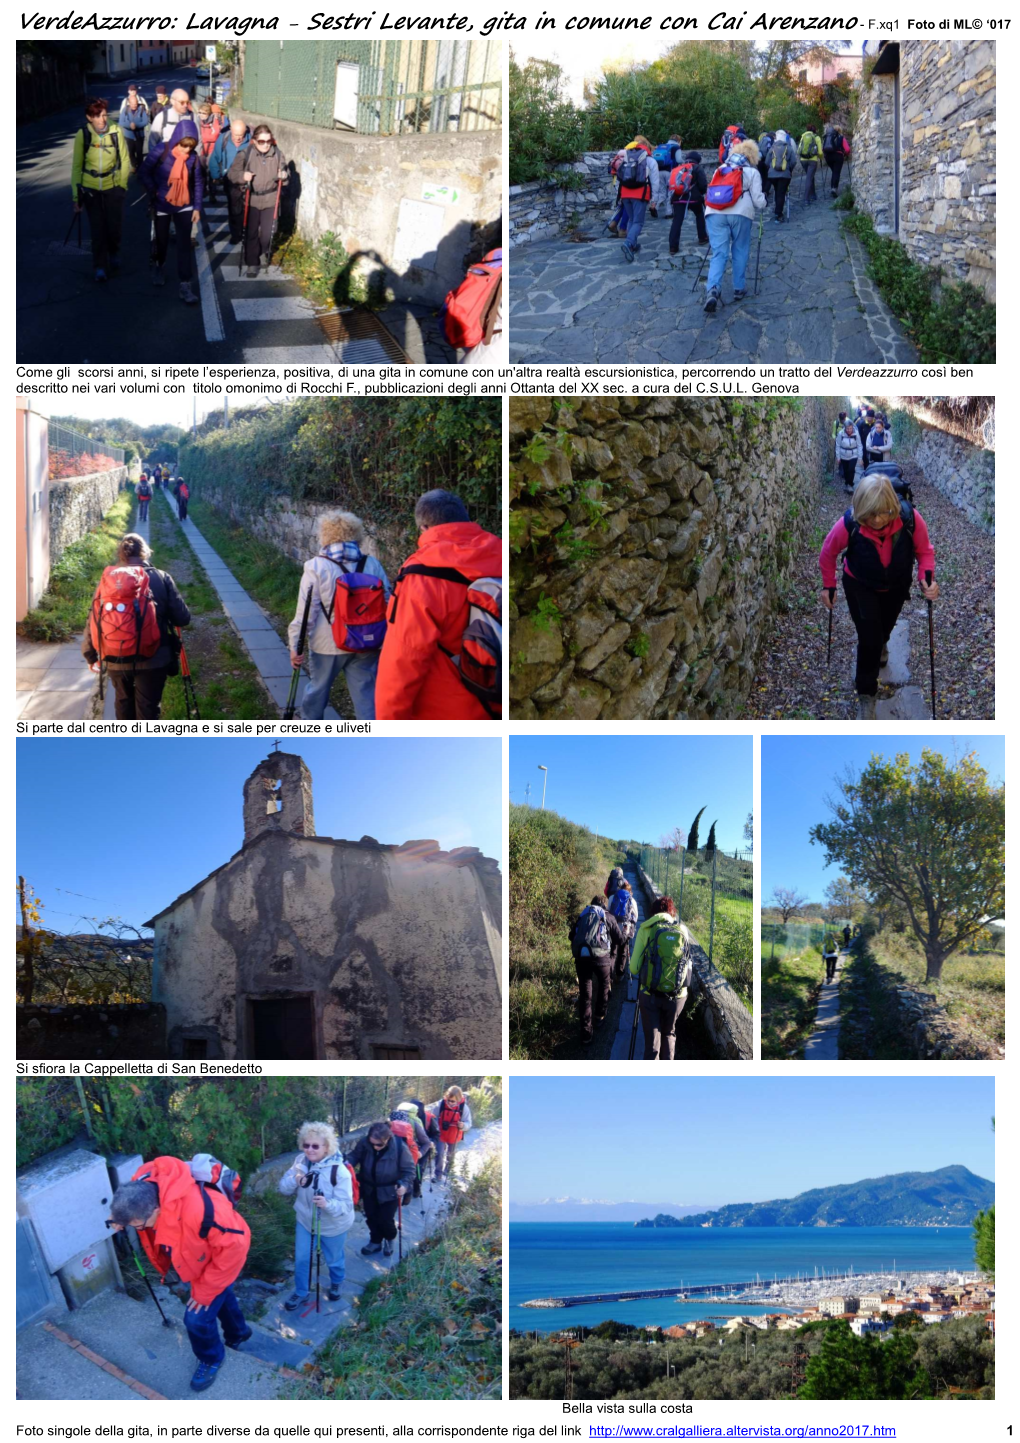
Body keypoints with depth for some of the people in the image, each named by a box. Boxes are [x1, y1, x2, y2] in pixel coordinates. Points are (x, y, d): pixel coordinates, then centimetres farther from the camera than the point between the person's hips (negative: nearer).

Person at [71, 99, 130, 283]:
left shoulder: (116, 131, -11)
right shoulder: (83, 135, -11)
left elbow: (125, 160, 0)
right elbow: (76, 166, -3)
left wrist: (122, 185, 0)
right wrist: (76, 195, -2)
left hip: (113, 187, 0)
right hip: (90, 189, 0)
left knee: (114, 227, 8)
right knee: (97, 230, 1)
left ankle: (114, 254, 37)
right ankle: (99, 267, 14)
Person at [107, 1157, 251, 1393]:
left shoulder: (198, 1212, -49)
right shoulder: (143, 1185, -29)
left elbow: (232, 1248, -33)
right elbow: (130, 1207, -1)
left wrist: (206, 1289, -21)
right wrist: (120, 1218, -23)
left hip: (225, 1250, -7)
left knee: (198, 1317, 0)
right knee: (219, 1294, 31)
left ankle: (211, 1359, 32)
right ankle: (237, 1332, 60)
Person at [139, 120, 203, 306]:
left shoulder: (193, 158, -10)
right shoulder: (161, 152, -19)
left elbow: (197, 183, -1)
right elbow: (143, 173, -12)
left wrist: (197, 207, -4)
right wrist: (154, 192, -16)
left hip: (184, 206, 1)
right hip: (162, 205, -1)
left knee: (185, 244, -6)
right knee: (162, 240, 16)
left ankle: (184, 285, -4)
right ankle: (159, 267, 46)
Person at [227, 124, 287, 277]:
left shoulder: (278, 154, -3)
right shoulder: (245, 154, -10)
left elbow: (284, 180, 7)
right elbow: (231, 173, -7)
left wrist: (284, 177, -16)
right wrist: (242, 175, -27)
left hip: (270, 200, 1)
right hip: (251, 200, -1)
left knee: (267, 233, 5)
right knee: (251, 233, 3)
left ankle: (265, 252, 37)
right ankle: (252, 263, 17)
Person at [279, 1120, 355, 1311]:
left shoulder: (339, 1171, -32)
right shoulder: (300, 1161, -16)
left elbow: (345, 1204, -32)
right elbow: (284, 1188, -12)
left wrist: (328, 1204, -53)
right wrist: (295, 1180, -35)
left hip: (332, 1225, -3)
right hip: (305, 1220, 3)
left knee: (334, 1259, 21)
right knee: (301, 1259, 16)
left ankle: (336, 1284, 53)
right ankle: (301, 1292, 42)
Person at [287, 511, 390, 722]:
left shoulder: (316, 567, -10)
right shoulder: (373, 565, -1)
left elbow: (305, 612, -11)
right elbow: (388, 605, 2)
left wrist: (296, 645, -5)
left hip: (327, 645, -1)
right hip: (366, 645, 2)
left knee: (318, 688, 19)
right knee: (366, 694, 7)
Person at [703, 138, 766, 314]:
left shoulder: (720, 170, 22)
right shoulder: (752, 172, 9)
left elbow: (712, 193, 27)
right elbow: (758, 200, 4)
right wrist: (763, 205, 26)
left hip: (715, 213, 3)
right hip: (740, 214, -3)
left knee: (719, 252, -1)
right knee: (740, 252, 15)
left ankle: (712, 289, -22)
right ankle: (739, 289, 20)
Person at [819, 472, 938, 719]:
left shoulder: (910, 518, -35)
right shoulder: (849, 525, -37)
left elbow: (924, 551, -16)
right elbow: (828, 553, -15)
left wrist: (927, 578, -32)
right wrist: (829, 586, -6)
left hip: (896, 585, 2)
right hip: (860, 586, -2)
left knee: (884, 629, 26)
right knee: (869, 640, -9)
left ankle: (879, 645, 64)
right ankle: (866, 694, 13)